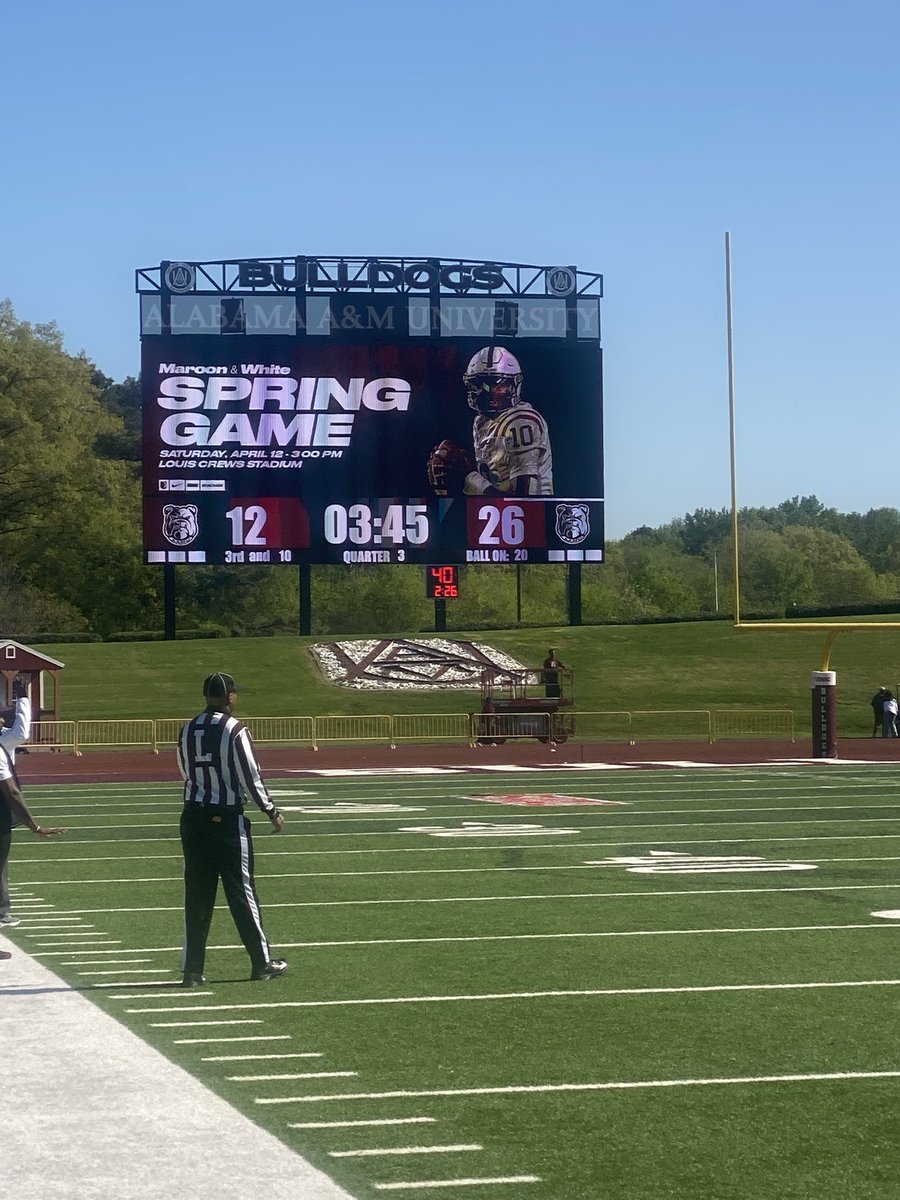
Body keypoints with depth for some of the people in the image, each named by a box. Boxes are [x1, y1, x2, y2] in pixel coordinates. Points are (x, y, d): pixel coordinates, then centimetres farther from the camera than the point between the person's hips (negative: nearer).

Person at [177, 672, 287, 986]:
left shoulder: (188, 730, 5)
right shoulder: (235, 730, -12)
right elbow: (250, 777, -10)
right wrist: (271, 811, 1)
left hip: (193, 816, 5)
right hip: (227, 819, -5)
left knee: (197, 894, 7)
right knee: (241, 891, 5)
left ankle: (192, 969, 6)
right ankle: (262, 962, 15)